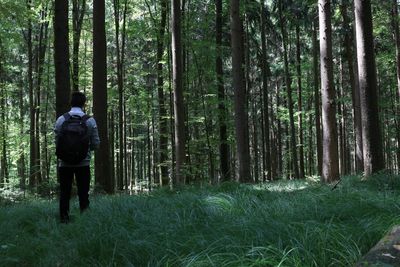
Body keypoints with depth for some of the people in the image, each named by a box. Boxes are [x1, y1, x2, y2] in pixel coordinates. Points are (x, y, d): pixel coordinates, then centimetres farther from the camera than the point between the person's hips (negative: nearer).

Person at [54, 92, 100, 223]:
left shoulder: (61, 120, -3)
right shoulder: (90, 121, -5)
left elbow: (56, 142, 0)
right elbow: (96, 144, -1)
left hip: (65, 163, 1)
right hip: (84, 163, 0)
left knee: (64, 193, 8)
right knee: (83, 193, 6)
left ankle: (64, 220, 10)